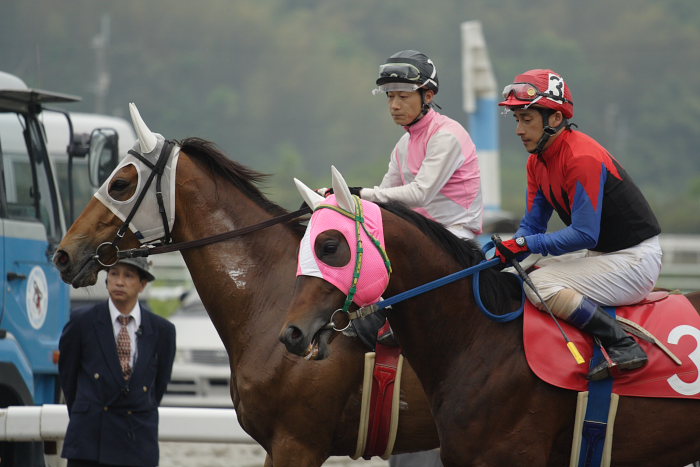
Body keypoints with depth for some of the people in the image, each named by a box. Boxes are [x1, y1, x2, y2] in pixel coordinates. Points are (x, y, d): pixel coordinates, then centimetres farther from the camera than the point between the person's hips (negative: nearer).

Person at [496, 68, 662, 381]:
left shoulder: (582, 159, -23)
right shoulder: (538, 161, 7)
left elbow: (585, 235, -25)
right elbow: (533, 223, 8)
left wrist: (525, 244, -24)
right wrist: (508, 252, -12)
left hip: (634, 261, -10)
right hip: (599, 254, 10)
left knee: (540, 285, -24)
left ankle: (623, 348, -23)